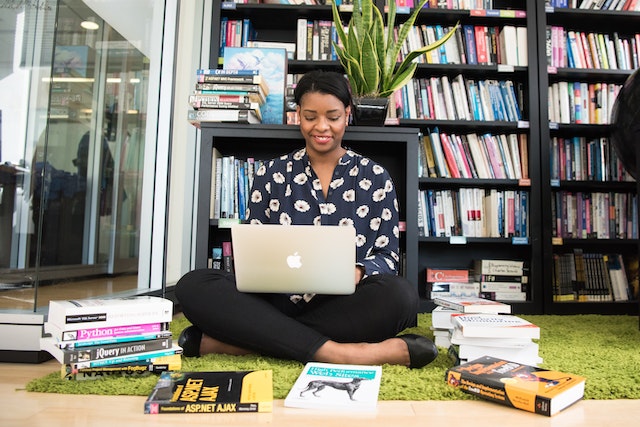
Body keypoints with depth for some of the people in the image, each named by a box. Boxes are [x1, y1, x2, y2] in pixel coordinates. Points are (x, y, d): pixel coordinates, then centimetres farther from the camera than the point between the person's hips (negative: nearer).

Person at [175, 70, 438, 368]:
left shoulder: (374, 177, 9)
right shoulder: (271, 175, 11)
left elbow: (387, 255, 6)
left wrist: (357, 272, -17)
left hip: (346, 306, 0)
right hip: (279, 302, 1)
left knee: (400, 294, -33)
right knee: (193, 285, -23)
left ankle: (230, 341, -29)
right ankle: (331, 352, -32)